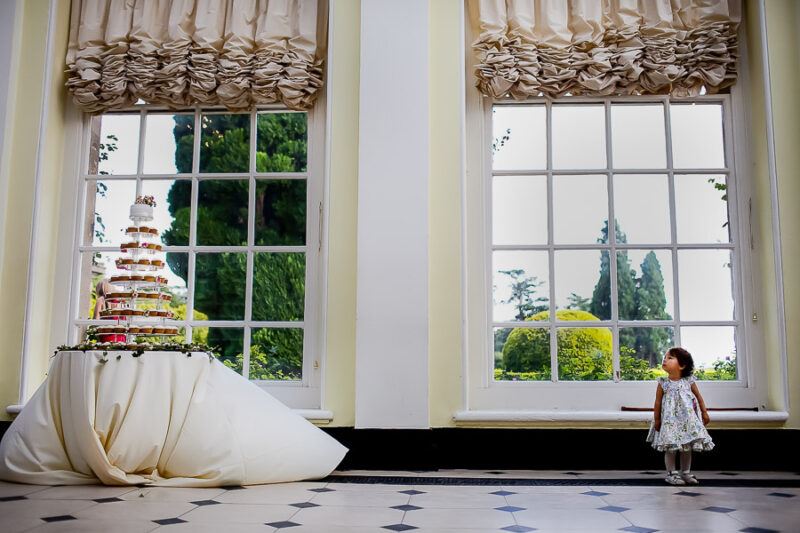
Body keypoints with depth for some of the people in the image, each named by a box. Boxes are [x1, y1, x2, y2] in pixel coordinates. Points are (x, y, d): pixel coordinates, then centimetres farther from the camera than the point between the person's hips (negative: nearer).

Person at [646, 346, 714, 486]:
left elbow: (698, 397, 9)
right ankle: (671, 474, 8)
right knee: (671, 448, -2)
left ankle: (686, 473, 21)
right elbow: (658, 402, -2)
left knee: (687, 448, 9)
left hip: (688, 420, 2)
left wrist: (704, 413, 11)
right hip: (670, 421, -2)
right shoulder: (663, 383, -7)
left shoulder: (689, 381, -3)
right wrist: (656, 419, -2)